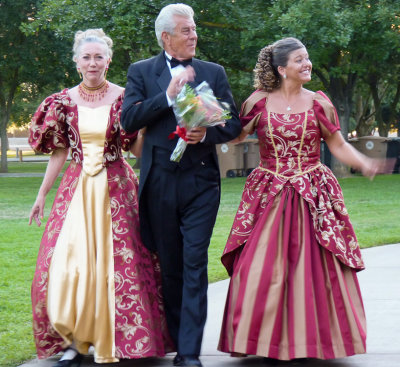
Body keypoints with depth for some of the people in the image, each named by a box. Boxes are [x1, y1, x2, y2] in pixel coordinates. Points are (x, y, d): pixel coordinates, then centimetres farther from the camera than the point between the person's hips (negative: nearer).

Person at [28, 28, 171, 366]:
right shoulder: (64, 102, 6)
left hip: (117, 187, -2)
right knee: (66, 263, -6)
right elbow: (60, 151, 11)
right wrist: (42, 195, 11)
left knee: (119, 263, -4)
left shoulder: (124, 98, 0)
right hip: (77, 187, 2)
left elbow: (139, 146, 1)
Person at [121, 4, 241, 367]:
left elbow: (234, 123, 7)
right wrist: (168, 95, -13)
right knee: (170, 267, 9)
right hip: (160, 183, 1)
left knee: (195, 265, -9)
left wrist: (207, 133, -13)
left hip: (200, 181, -1)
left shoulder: (214, 72, 10)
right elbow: (129, 119, -6)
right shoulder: (141, 71, 7)